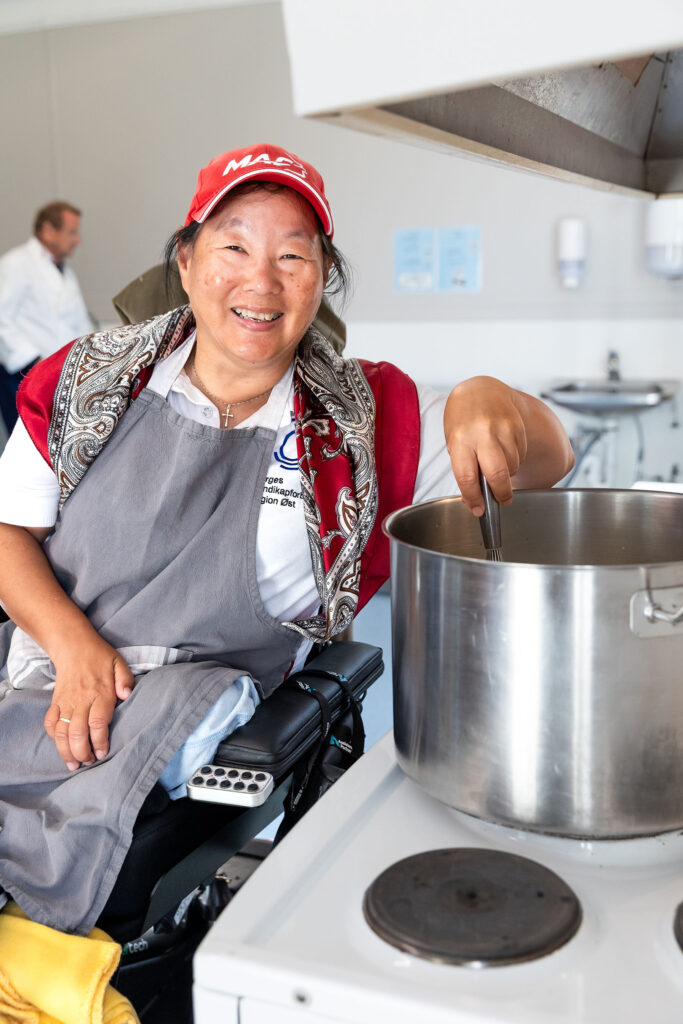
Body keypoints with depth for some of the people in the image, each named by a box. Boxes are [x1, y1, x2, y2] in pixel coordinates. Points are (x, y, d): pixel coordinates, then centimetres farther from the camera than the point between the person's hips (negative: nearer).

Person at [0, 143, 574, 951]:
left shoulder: (362, 415, 4)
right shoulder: (90, 380, 7)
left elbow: (549, 464, 4)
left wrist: (488, 399, -20)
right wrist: (73, 644, -9)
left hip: (200, 727, -2)